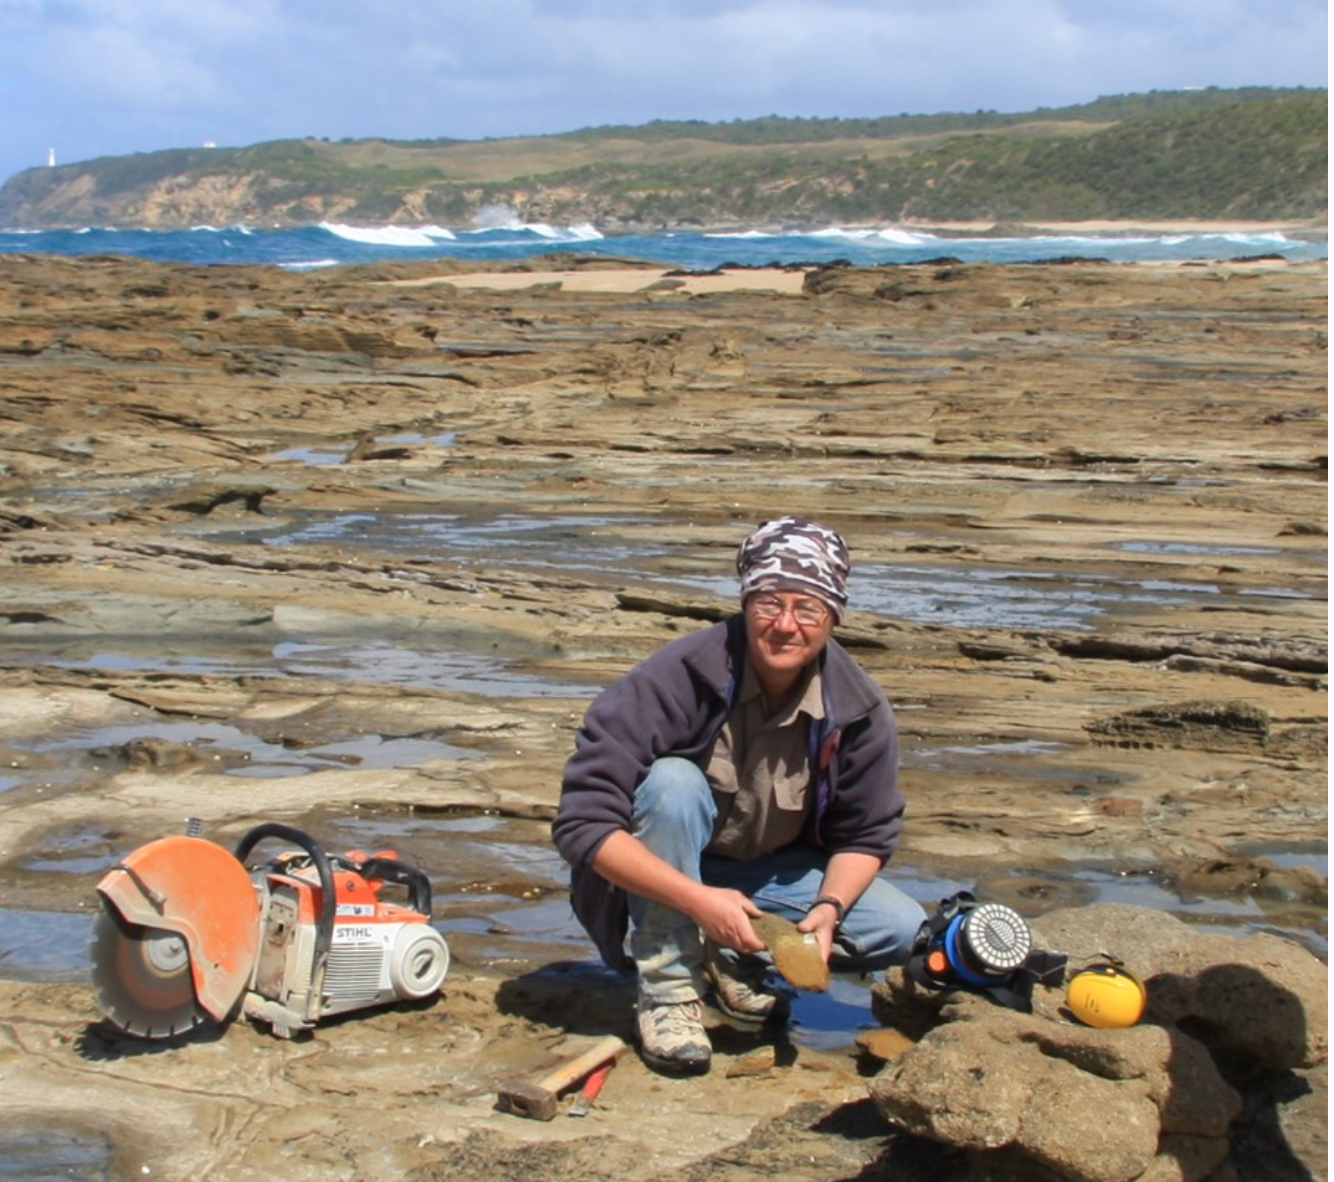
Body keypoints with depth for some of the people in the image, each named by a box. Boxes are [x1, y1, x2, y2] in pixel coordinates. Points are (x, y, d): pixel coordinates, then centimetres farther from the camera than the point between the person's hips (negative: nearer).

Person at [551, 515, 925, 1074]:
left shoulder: (857, 710, -14)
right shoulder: (678, 679, -28)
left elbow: (866, 836, 0)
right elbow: (582, 824, -31)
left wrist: (828, 907, -22)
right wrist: (699, 901, -38)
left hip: (773, 874, 4)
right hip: (661, 878, -4)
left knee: (905, 934, -14)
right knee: (673, 780, -34)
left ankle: (735, 961, 3)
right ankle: (667, 987, -22)